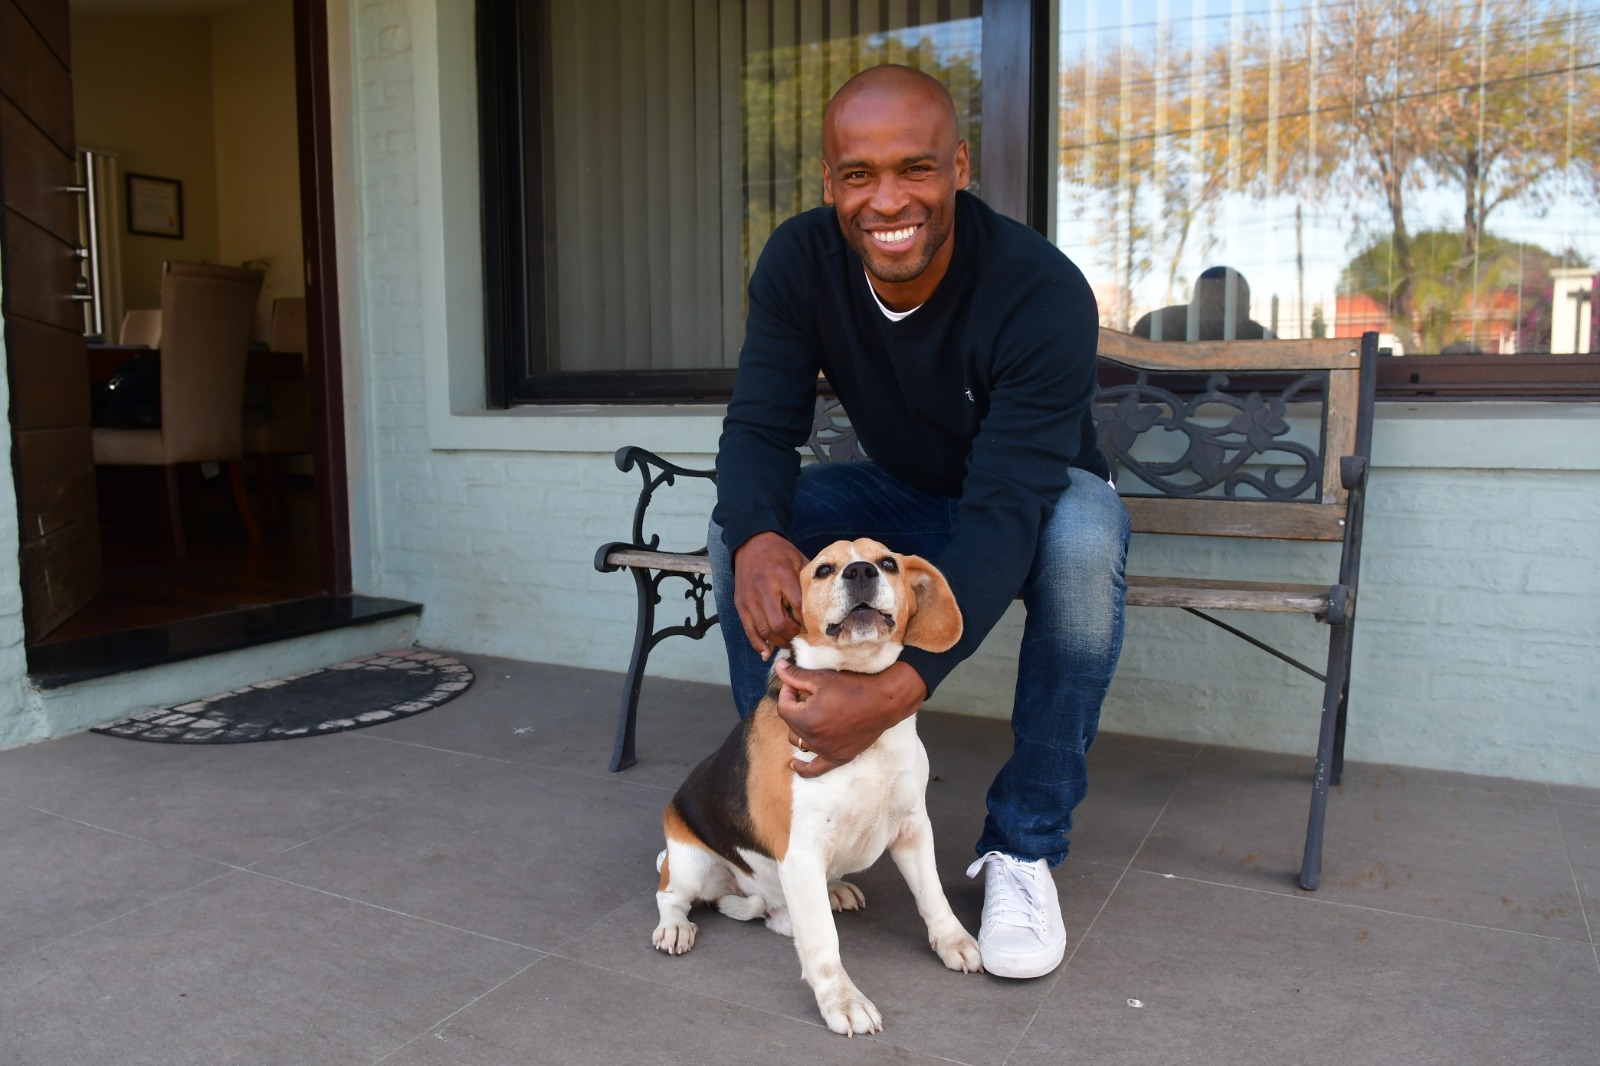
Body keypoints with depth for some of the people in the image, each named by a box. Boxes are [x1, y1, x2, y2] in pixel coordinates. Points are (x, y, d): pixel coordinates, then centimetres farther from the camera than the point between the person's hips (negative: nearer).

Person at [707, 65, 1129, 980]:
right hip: (902, 495, 4)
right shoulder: (801, 262, -18)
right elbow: (761, 426, -20)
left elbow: (1007, 510, -40)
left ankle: (1026, 846, -17)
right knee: (736, 526, -19)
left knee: (1084, 539, -37)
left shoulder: (1043, 293, -33)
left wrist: (901, 687, -51)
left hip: (1039, 499, -3)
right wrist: (758, 536, -45)